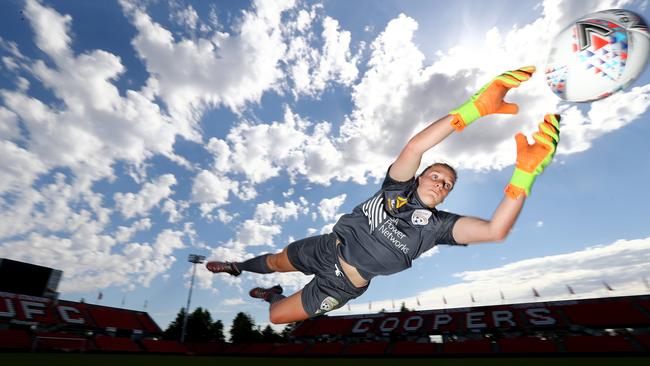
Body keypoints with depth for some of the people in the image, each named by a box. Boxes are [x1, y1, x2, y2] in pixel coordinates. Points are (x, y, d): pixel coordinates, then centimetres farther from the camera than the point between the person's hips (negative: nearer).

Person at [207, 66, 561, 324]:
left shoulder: (439, 225, -13)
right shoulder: (398, 186, -12)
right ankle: (238, 267, 60)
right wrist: (475, 108, -40)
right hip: (324, 249, 1)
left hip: (343, 286, -1)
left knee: (275, 316, 10)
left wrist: (525, 170, -38)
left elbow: (494, 230, -30)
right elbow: (414, 147, -31)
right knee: (274, 261, 26)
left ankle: (273, 294, 46)